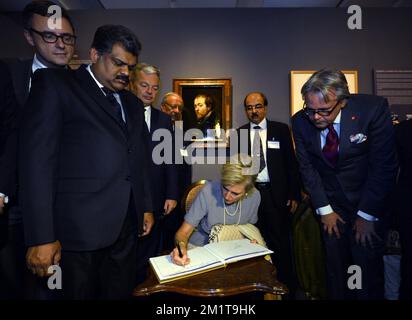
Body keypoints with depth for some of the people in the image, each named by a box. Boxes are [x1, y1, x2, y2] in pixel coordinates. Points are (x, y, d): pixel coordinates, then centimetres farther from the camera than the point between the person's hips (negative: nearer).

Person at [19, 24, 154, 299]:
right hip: (81, 226, -5)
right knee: (82, 293, 10)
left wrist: (147, 207, 16)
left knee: (121, 293, 15)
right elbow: (37, 159, -10)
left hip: (127, 225, 6)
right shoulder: (55, 83, -1)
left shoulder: (132, 103, 18)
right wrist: (41, 237, -14)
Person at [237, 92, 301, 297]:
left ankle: (288, 287, 23)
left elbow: (291, 163, 3)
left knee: (281, 243, 5)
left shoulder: (281, 130, 4)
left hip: (276, 195, -1)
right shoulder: (239, 133, 7)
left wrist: (294, 194, -2)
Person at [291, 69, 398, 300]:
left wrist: (366, 215, -11)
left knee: (368, 264, 2)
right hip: (331, 204, 2)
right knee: (336, 265, 9)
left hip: (368, 203, -2)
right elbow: (307, 167, -4)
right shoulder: (300, 121, -12)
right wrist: (324, 210, -4)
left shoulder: (374, 109, -19)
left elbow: (384, 166, -15)